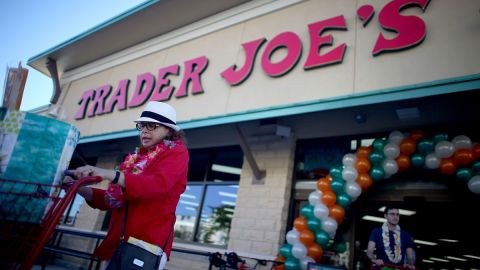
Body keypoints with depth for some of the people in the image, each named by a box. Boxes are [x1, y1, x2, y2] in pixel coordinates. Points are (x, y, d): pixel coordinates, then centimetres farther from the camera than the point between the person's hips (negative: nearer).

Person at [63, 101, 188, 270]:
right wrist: (81, 189, 4)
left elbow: (158, 184, -23)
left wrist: (108, 174, -31)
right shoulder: (138, 158, 19)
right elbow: (113, 200, 20)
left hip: (147, 242, -7)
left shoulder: (177, 152, -2)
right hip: (118, 241, 7)